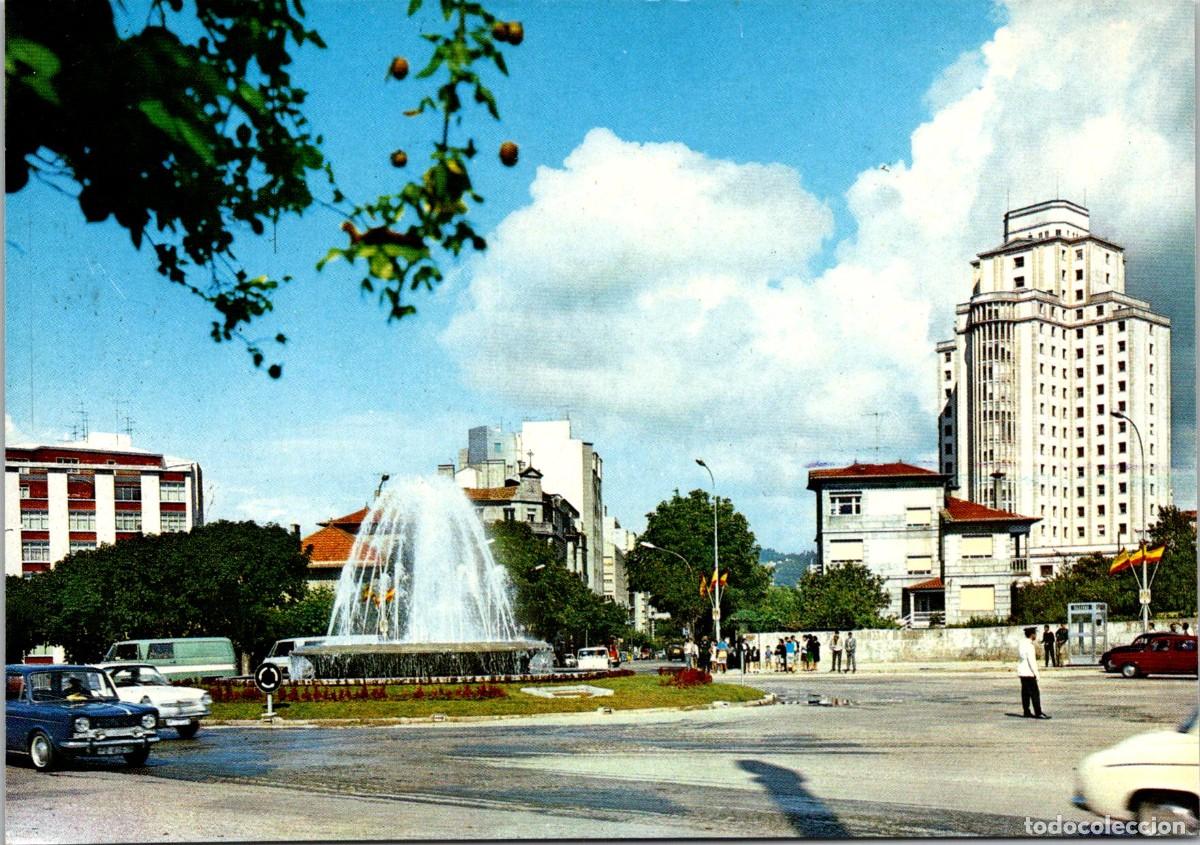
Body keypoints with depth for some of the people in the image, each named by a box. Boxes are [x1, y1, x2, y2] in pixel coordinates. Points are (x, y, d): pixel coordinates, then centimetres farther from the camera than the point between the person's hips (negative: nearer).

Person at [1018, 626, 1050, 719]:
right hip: (1029, 673, -9)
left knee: (1025, 693, 11)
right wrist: (1036, 674, -14)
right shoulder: (1029, 646, -17)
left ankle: (1026, 712, 13)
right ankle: (1038, 713, -7)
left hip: (1022, 673, 9)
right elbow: (1032, 661, -20)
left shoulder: (1021, 644, 11)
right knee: (1035, 693, -6)